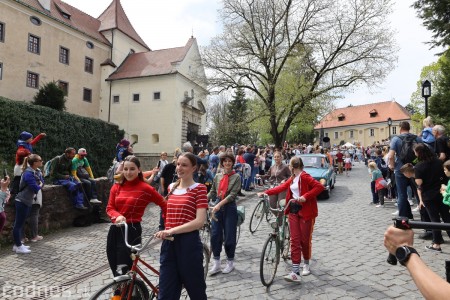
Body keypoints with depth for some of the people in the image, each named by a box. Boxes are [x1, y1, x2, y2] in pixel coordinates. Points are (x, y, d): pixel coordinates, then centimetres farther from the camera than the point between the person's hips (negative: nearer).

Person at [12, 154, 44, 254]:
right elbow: (36, 188, -22)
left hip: (27, 201, 9)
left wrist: (38, 186, -11)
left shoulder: (36, 172, 7)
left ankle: (18, 244, 26)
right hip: (22, 201, -9)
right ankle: (18, 247, 7)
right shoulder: (29, 173, -21)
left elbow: (42, 182, 7)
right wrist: (39, 185, -2)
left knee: (21, 223, 16)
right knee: (18, 224, 0)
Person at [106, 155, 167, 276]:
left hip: (132, 230, -5)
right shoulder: (116, 187, 5)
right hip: (115, 230, 6)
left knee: (124, 272, 0)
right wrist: (117, 216, -21)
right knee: (115, 270, 16)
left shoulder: (145, 188, -10)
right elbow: (109, 208, 1)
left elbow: (164, 205, -4)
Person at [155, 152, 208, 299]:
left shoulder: (199, 188, -8)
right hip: (169, 243, 5)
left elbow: (200, 221, -16)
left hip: (189, 243, -5)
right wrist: (166, 232, 12)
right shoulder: (171, 187, 11)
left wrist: (171, 230, -21)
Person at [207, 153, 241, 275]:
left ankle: (230, 262, 23)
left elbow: (233, 194, -13)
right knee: (215, 235, 2)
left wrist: (220, 204, -21)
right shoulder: (217, 176, 8)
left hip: (229, 207, -3)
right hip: (217, 207, 3)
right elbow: (212, 192, 12)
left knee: (229, 236, 5)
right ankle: (216, 264, 14)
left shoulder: (236, 177, -3)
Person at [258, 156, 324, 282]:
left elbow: (320, 187, -21)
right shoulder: (292, 179, 13)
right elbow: (281, 187, 14)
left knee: (305, 239, 6)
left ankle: (306, 264, 33)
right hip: (293, 210, 7)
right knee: (295, 241, 0)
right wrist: (265, 192, 10)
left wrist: (305, 196, -23)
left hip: (306, 211, -7)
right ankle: (295, 272, -1)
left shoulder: (305, 176, -13)